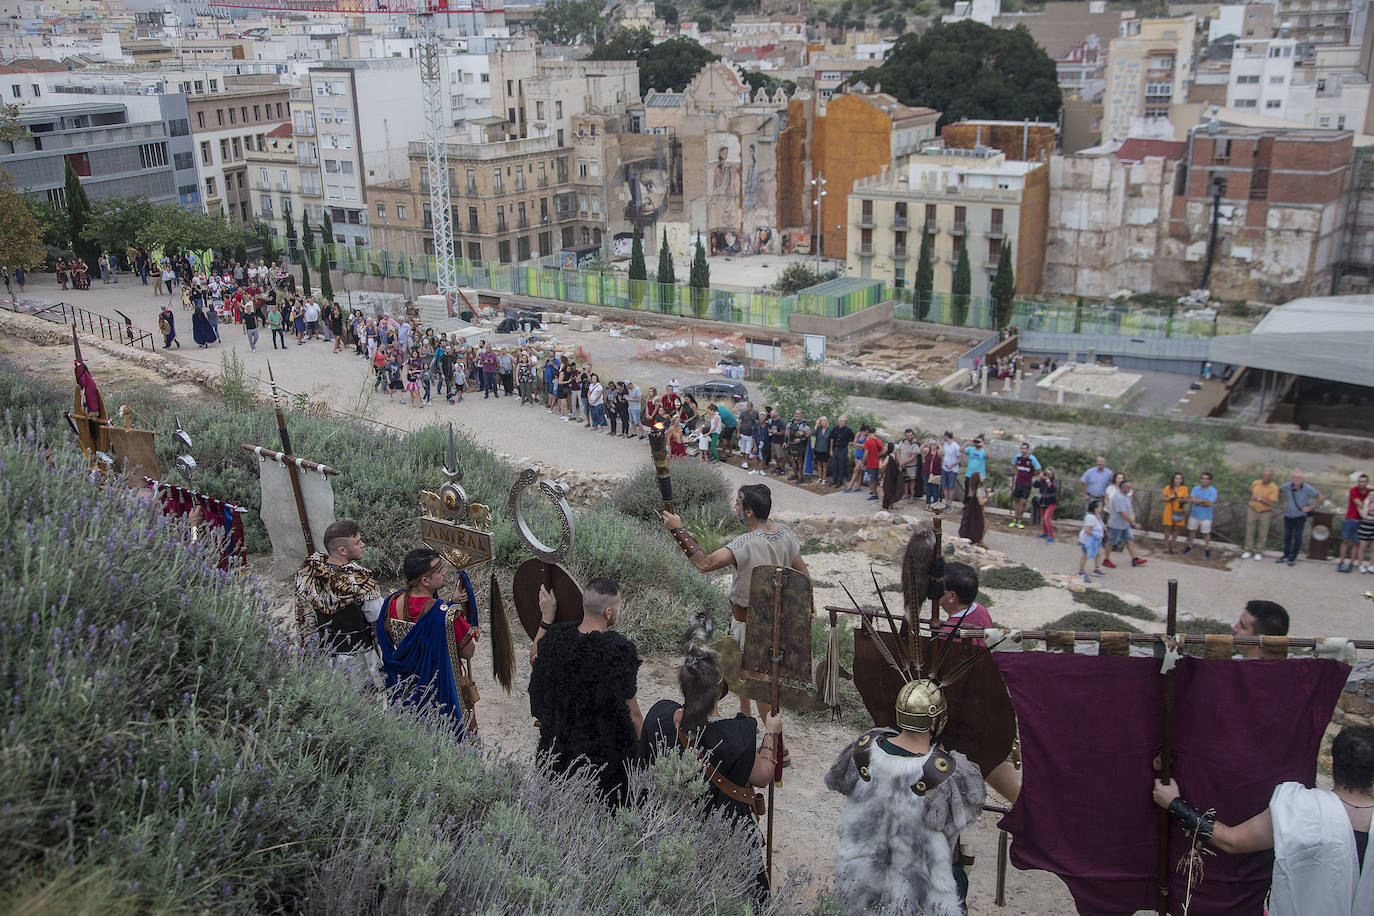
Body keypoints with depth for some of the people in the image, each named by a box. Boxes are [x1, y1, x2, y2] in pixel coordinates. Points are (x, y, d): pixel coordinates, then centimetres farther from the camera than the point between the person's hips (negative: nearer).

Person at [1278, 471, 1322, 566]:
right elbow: (1279, 491, 12)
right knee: (1287, 536, 8)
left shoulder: (1307, 488, -16)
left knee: (1297, 537, -1)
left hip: (1300, 516, -3)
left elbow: (1320, 497, -7)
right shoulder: (1287, 486, -10)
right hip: (1288, 515, 3)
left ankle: (1293, 558, 6)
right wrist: (1283, 502, 4)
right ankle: (1286, 556, 19)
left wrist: (1310, 508, -9)